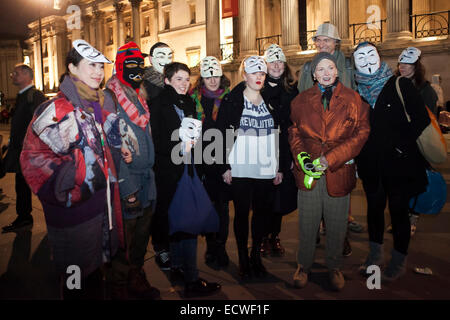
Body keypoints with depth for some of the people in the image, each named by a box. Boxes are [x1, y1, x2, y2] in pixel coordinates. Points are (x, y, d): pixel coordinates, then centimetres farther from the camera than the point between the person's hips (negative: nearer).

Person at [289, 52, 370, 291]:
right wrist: (302, 158, -10)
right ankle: (303, 266, 29)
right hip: (308, 172, 1)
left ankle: (334, 267, 32)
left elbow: (361, 132, -4)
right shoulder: (301, 100, 7)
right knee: (307, 224, 9)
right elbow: (294, 132, 8)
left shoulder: (353, 99, 1)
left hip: (339, 172, -1)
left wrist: (330, 159, -14)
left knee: (337, 225, 10)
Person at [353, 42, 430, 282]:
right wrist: (353, 159, 4)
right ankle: (375, 255, 34)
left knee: (398, 210, 6)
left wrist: (424, 160, -11)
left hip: (399, 163, -3)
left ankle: (398, 262, 23)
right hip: (370, 165, 3)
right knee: (374, 207, 15)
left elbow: (421, 123, -6)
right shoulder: (356, 91, 4)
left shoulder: (400, 86, -4)